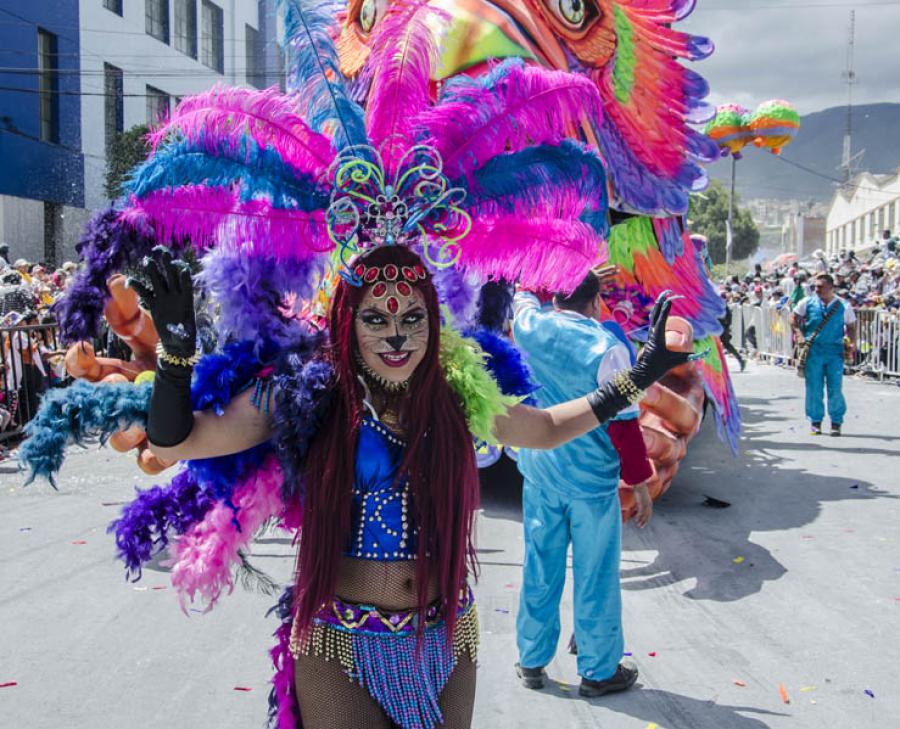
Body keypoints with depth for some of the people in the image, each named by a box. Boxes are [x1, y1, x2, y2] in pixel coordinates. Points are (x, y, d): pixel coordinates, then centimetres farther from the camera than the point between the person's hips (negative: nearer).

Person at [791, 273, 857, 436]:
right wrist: (800, 335, -3)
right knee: (814, 388, 3)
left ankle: (836, 423, 14)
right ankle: (815, 421, 16)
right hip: (813, 351, 0)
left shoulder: (843, 306, 1)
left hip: (835, 351, 0)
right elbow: (794, 319, 11)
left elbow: (851, 327, 10)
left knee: (835, 388, 1)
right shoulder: (808, 303, 2)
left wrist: (851, 343, -7)